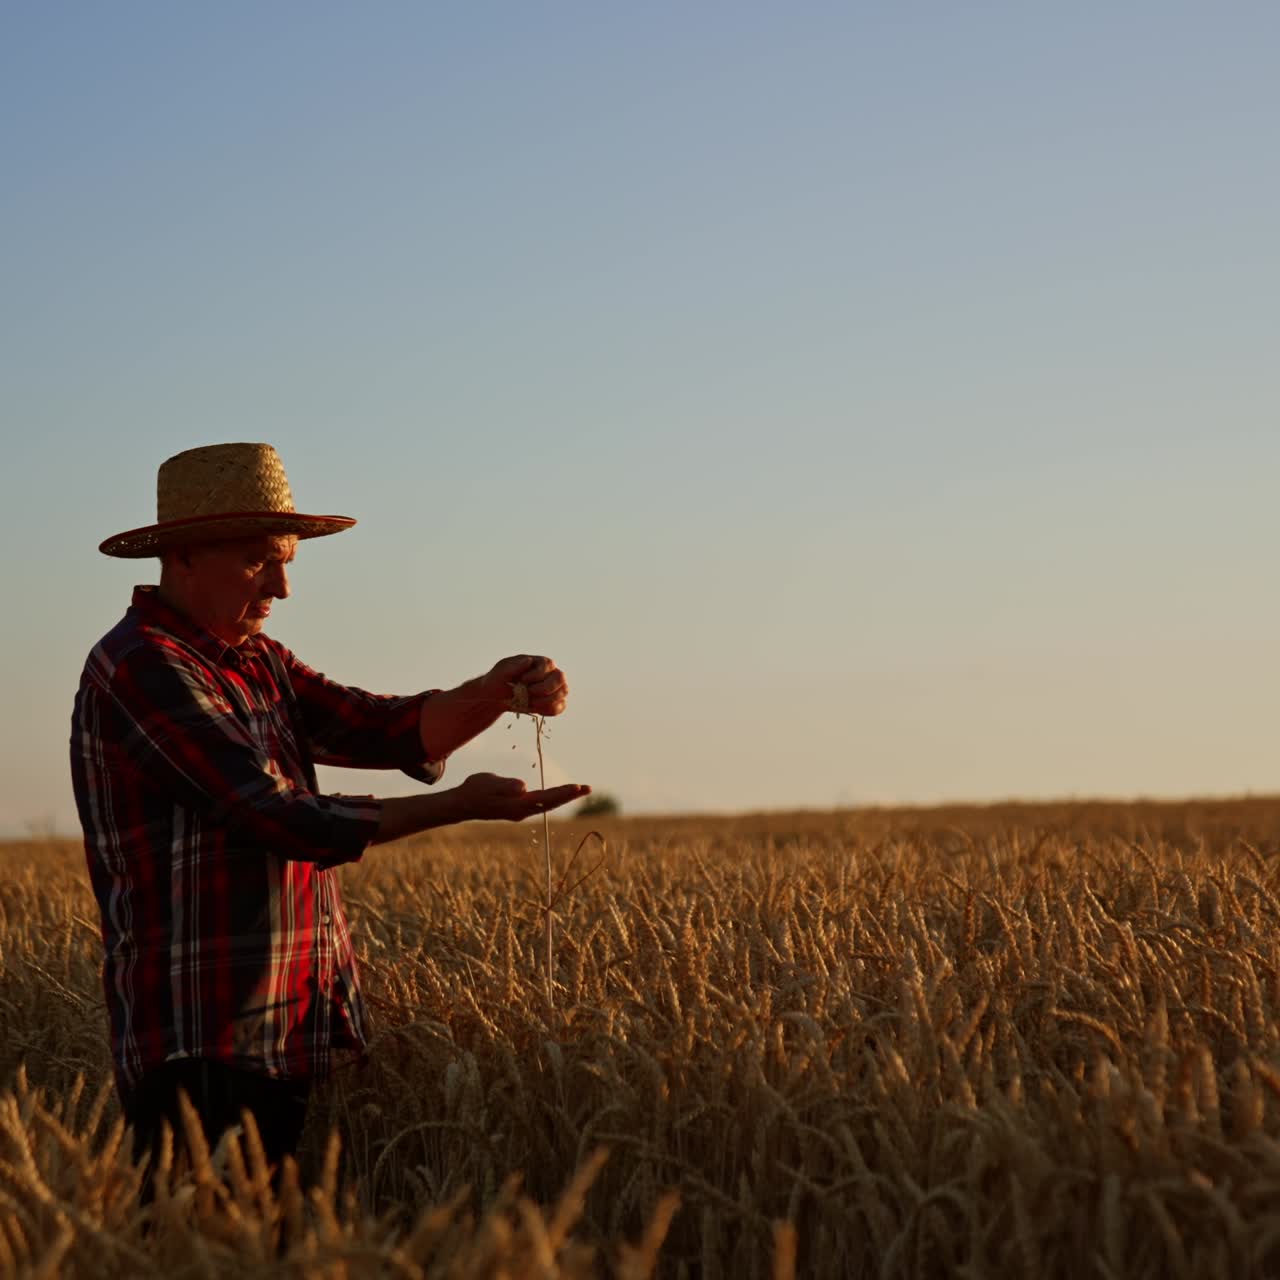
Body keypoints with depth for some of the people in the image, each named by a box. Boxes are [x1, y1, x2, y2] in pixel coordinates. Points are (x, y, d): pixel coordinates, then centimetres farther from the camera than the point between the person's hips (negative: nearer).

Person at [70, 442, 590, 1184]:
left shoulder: (260, 663, 17)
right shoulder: (144, 666, -12)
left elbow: (388, 731, 6)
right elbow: (279, 817, -18)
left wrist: (495, 693, -13)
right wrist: (460, 807, -14)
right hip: (207, 1050, -8)